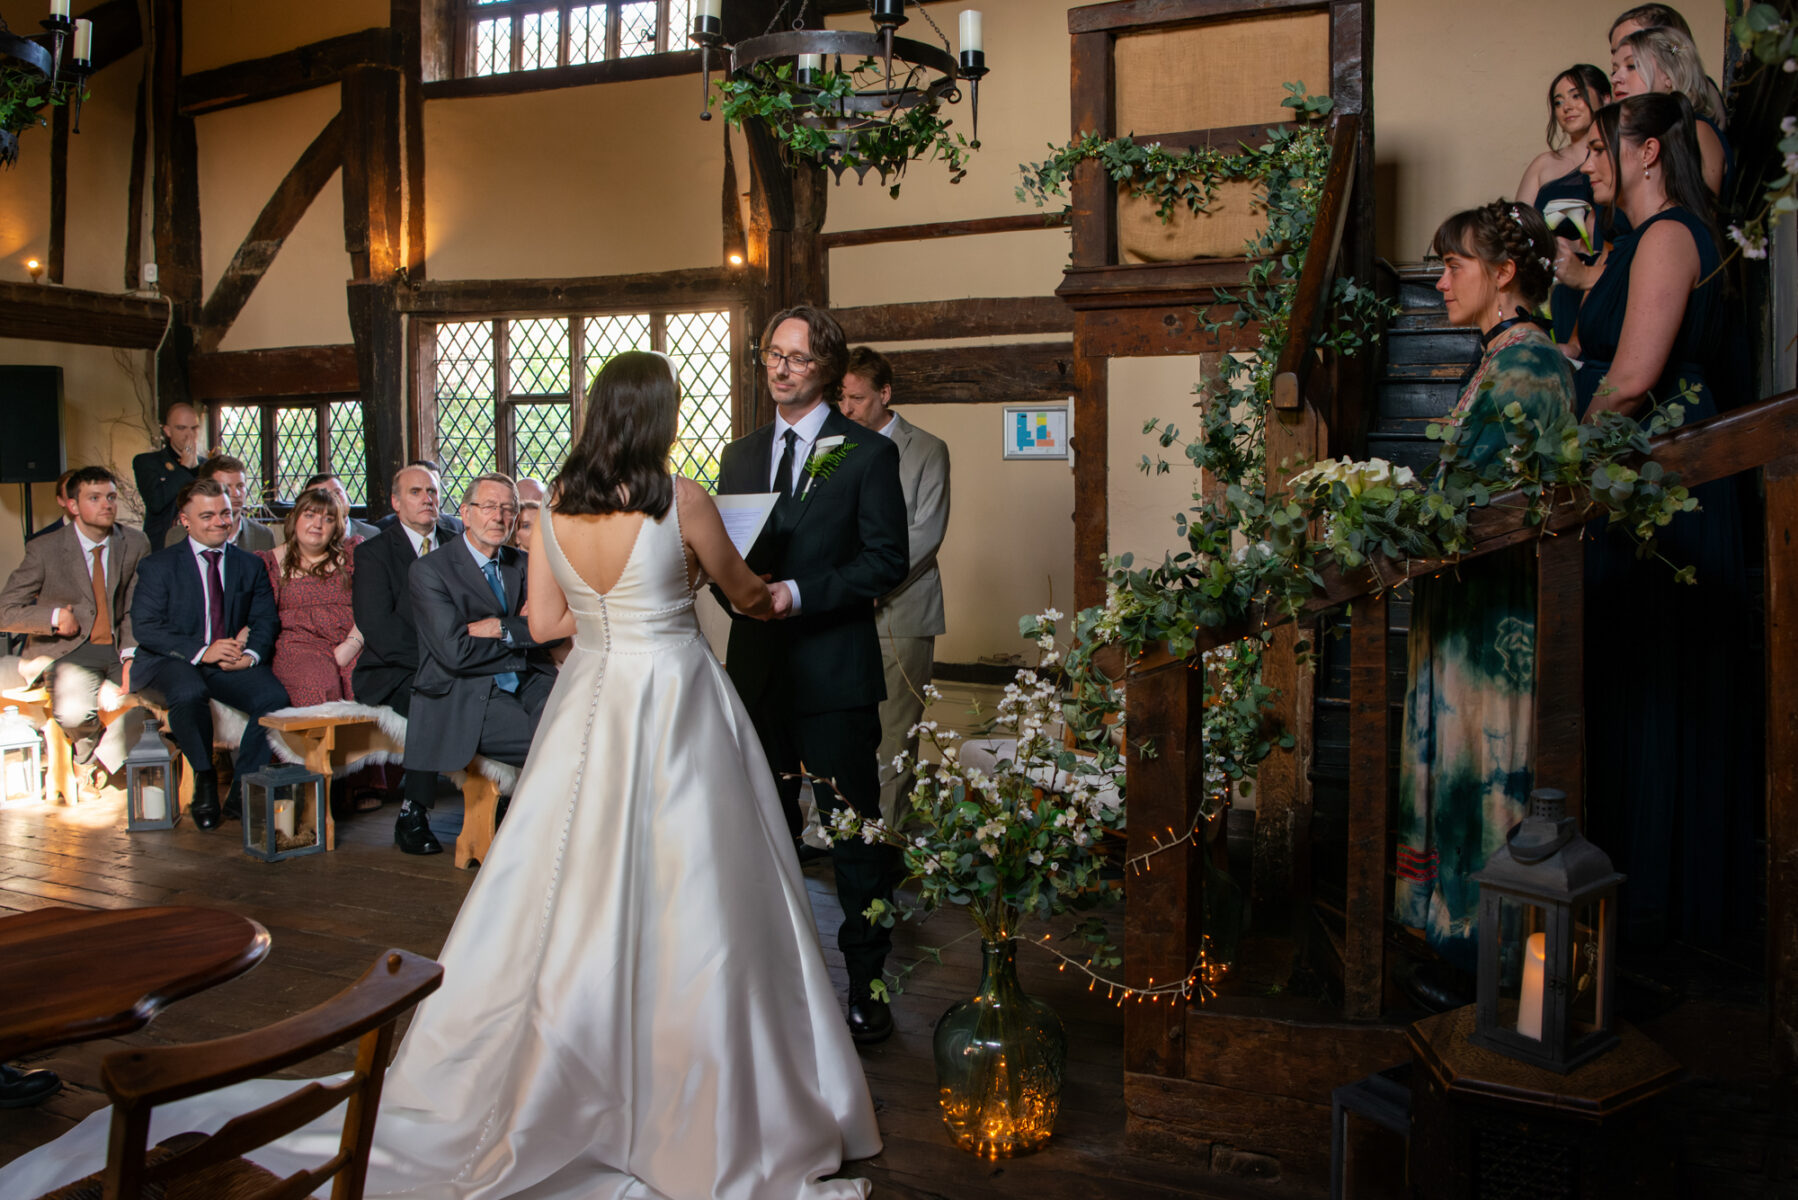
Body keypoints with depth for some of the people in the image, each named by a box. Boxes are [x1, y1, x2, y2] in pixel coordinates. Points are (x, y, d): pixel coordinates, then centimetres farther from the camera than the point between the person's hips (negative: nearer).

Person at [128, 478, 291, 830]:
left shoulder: (250, 566, 14)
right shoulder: (158, 566, 3)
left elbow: (266, 620, 7)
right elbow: (145, 627, -8)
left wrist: (251, 653, -17)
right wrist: (201, 651, -22)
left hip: (231, 665, 3)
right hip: (171, 663, -3)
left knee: (274, 696, -28)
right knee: (189, 693, -38)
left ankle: (242, 789, -14)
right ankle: (204, 780, -14)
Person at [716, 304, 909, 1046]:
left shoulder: (867, 454, -3)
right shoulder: (740, 455, 14)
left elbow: (887, 561, -10)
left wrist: (798, 593, -19)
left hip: (834, 671, -5)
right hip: (756, 669, 6)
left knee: (855, 834, 2)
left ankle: (867, 988, 15)